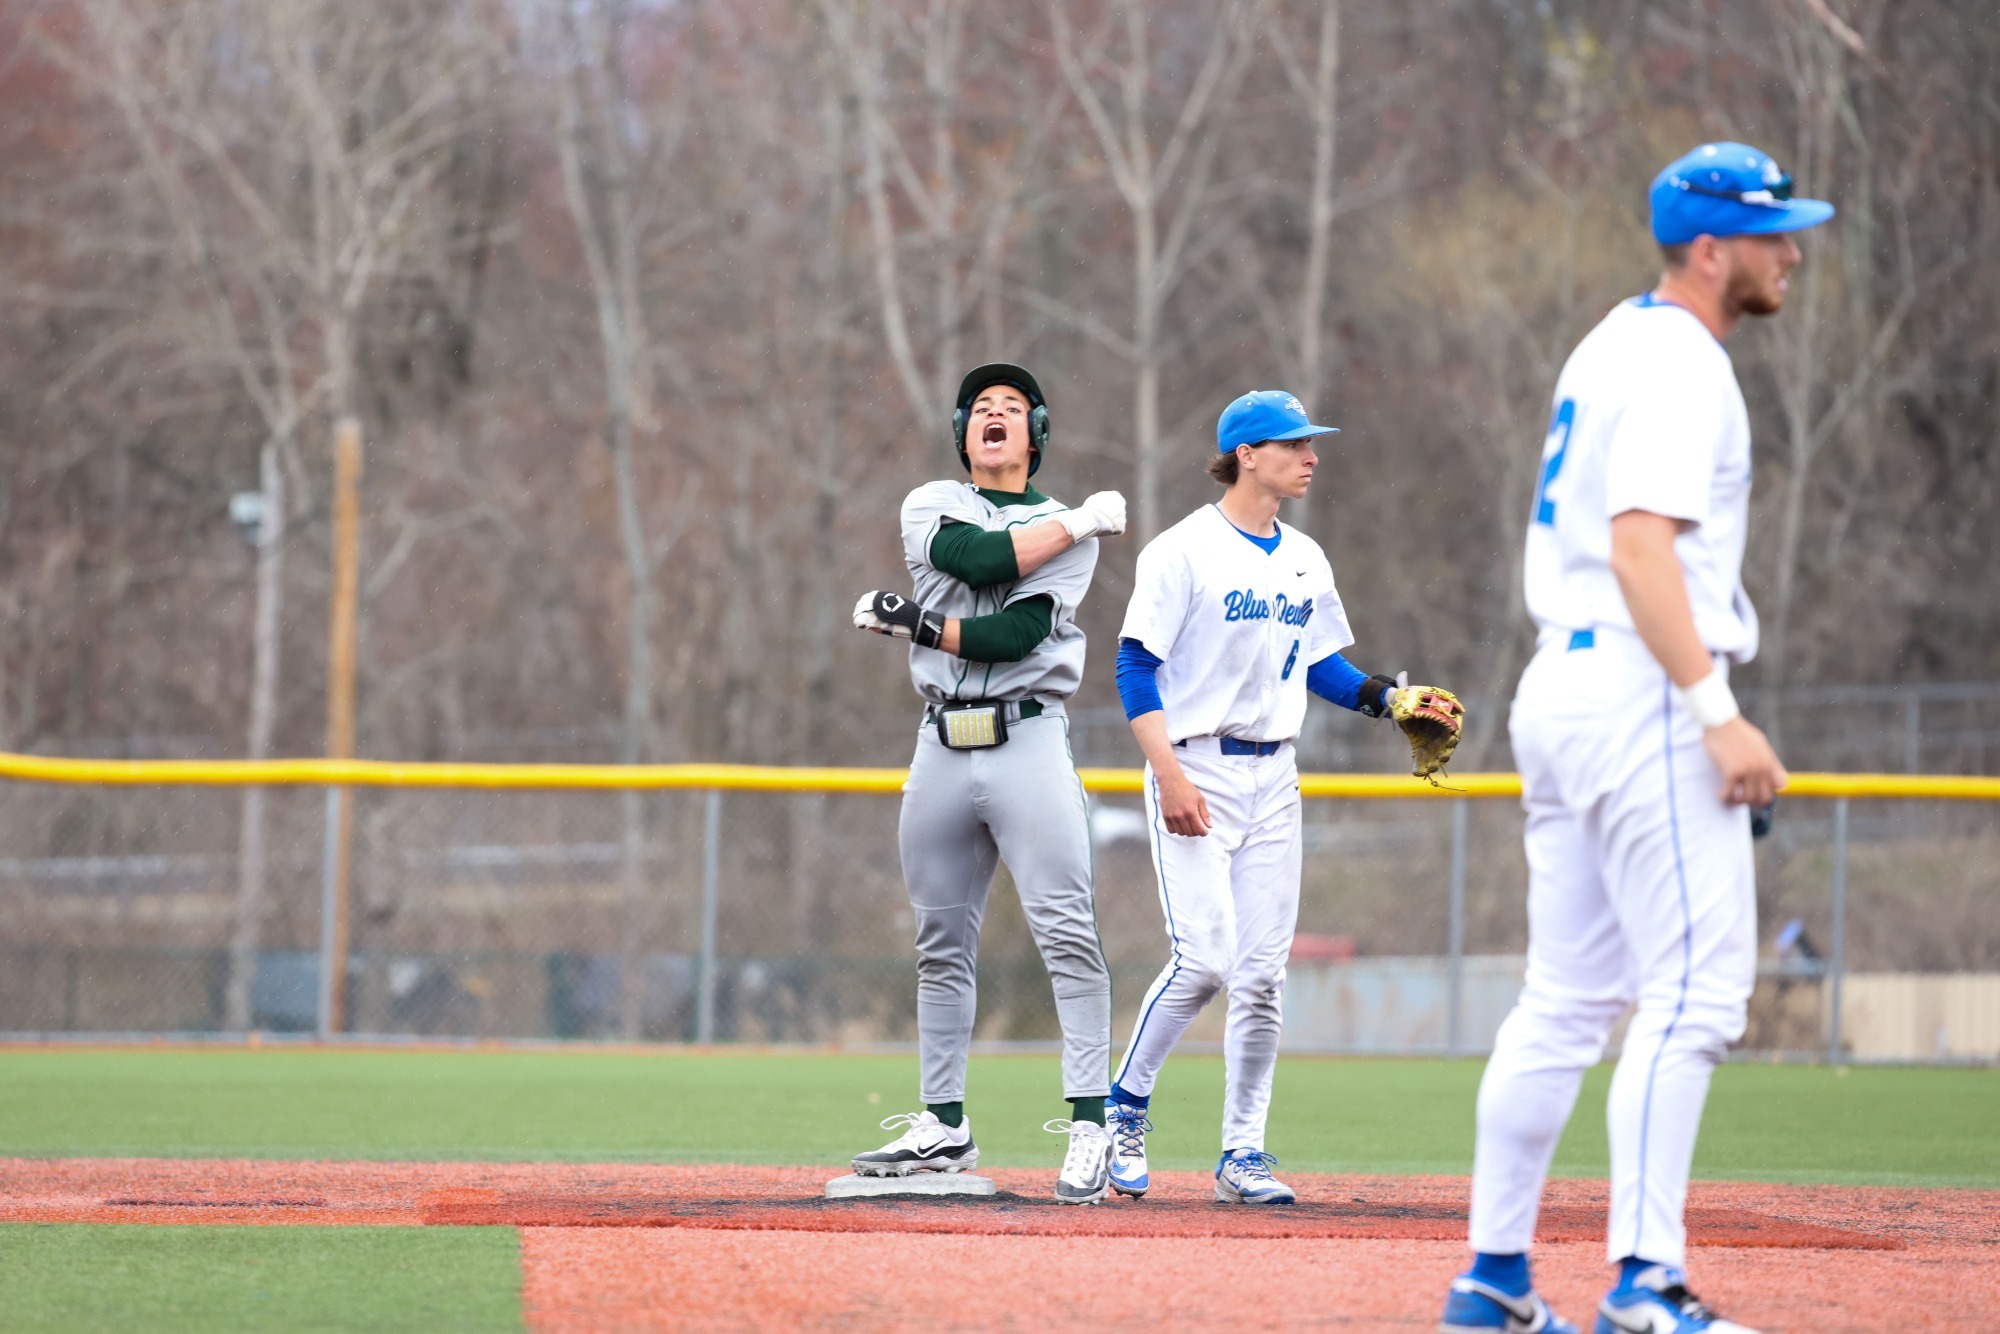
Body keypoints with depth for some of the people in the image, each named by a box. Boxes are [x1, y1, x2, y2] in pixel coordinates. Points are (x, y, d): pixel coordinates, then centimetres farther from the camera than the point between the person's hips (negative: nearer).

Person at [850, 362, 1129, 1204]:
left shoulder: (1073, 533, 5)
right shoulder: (930, 506, 13)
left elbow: (1015, 634, -11)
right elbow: (978, 559, -10)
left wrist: (914, 623, -11)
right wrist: (1077, 521, -7)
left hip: (1027, 742, -3)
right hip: (943, 747, 3)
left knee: (1067, 932, -13)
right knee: (941, 944, 7)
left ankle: (1090, 1124, -15)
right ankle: (944, 1127, 14)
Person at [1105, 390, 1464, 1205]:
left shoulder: (1305, 561, 13)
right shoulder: (1184, 551, -9)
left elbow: (1324, 666, 21)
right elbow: (1136, 666, -12)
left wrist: (1391, 700, 3)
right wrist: (1168, 770, -21)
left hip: (1273, 777, 7)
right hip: (1196, 769, -6)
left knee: (1263, 974, 3)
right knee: (1204, 958, -17)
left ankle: (1242, 1152, 9)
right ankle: (1126, 1102, 3)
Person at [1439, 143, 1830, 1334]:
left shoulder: (1617, 345, 19)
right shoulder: (1679, 364, -12)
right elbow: (1642, 546, -22)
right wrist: (1717, 712, -28)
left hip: (1562, 688, 10)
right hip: (1640, 690, -10)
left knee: (1571, 998, 11)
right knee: (1696, 987, -12)